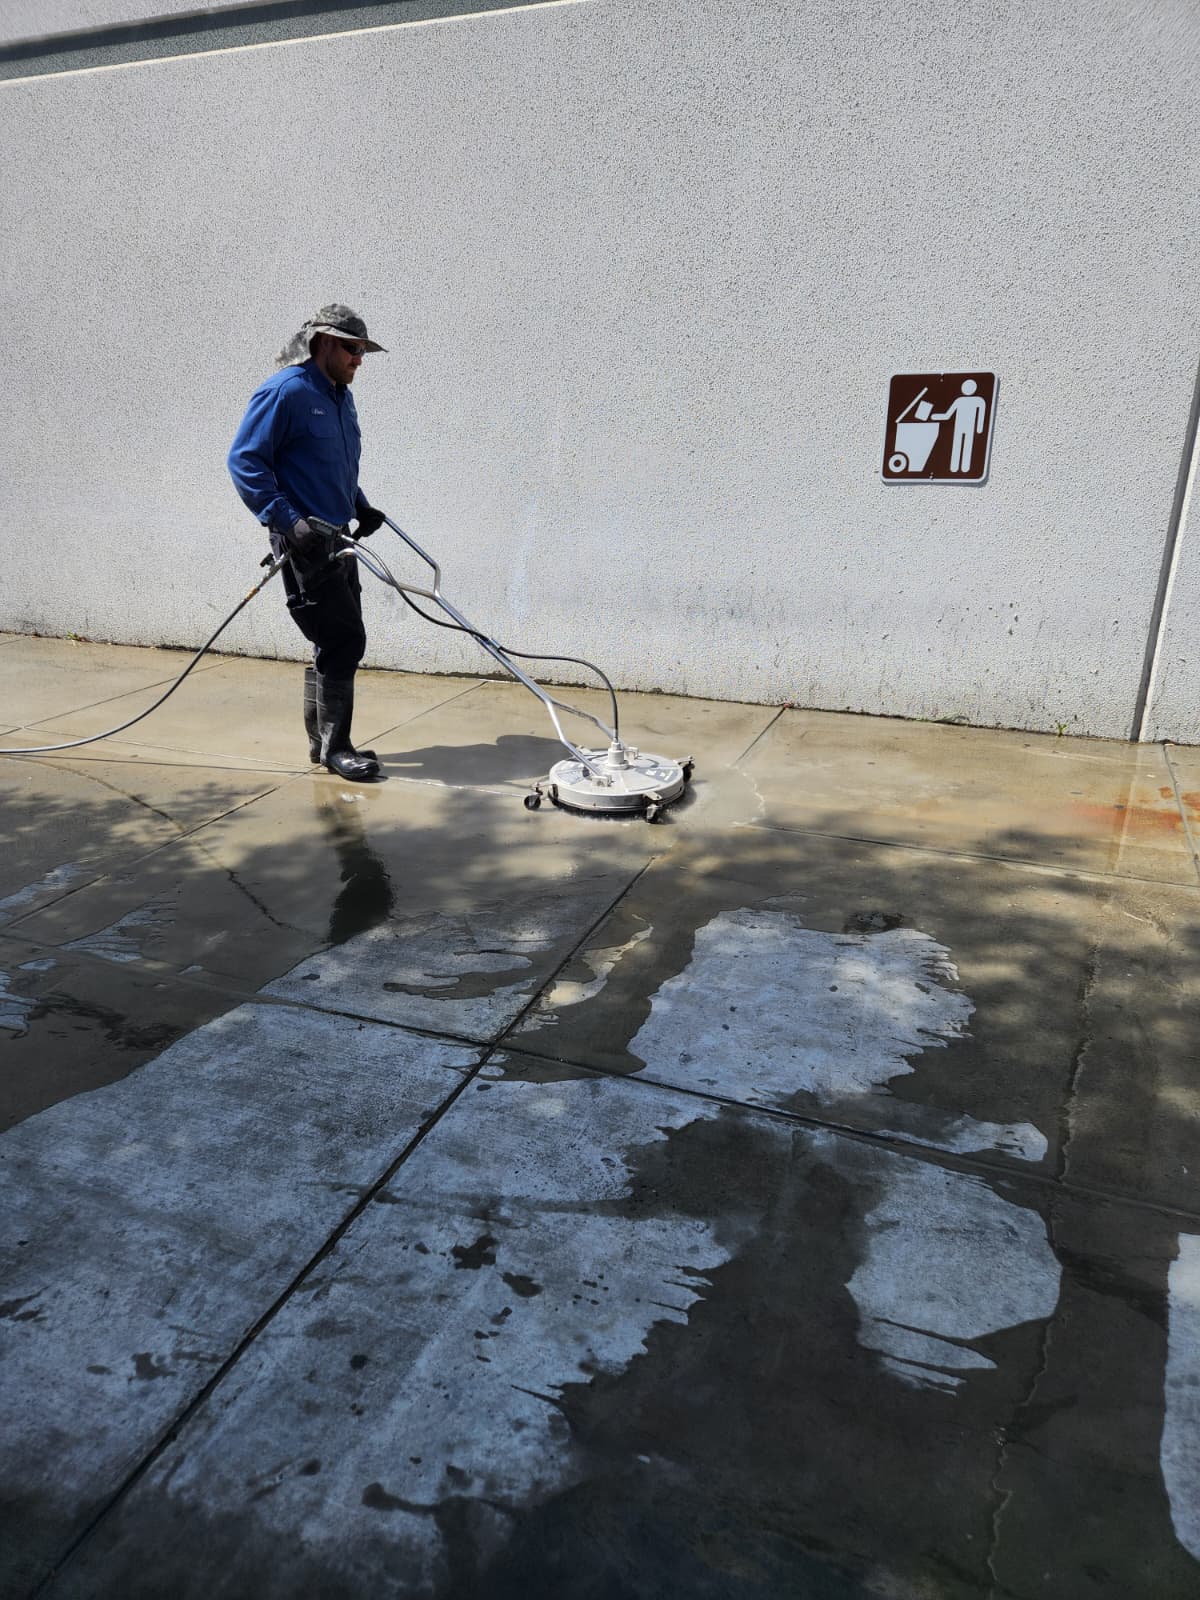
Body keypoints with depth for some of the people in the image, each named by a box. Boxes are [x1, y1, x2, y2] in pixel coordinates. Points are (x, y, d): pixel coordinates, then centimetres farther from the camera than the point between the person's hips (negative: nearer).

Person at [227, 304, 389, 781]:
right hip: (304, 542, -9)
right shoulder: (284, 391, -12)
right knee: (344, 640, -11)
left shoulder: (341, 396, 16)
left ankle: (322, 741, 23)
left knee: (337, 643, 12)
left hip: (336, 539, 9)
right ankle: (334, 747, 0)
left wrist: (361, 507, 14)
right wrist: (288, 520, -23)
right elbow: (244, 460, -16)